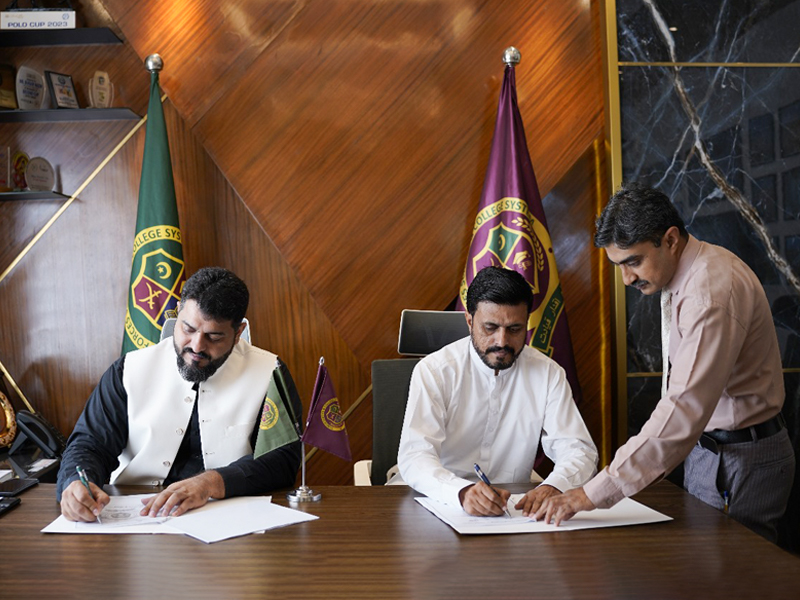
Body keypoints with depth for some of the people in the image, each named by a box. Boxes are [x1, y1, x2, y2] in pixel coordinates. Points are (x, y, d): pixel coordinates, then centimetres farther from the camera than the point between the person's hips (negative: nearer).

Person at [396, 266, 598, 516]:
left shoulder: (548, 373, 1)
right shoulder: (433, 371, -9)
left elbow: (579, 450, -4)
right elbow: (414, 457, -18)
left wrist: (554, 486, -27)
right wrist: (462, 492, -39)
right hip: (440, 501, -2)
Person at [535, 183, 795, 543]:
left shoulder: (712, 293, -26)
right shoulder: (686, 274, 4)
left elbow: (685, 409, -34)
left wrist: (593, 494, -36)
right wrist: (655, 455, 6)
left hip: (738, 462, -9)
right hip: (710, 446, 9)